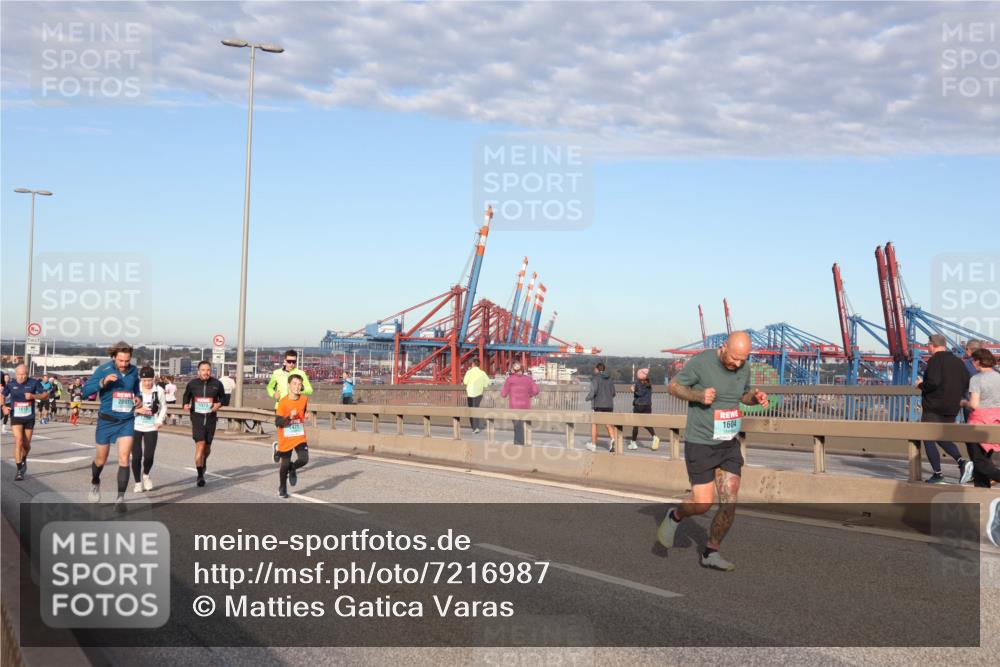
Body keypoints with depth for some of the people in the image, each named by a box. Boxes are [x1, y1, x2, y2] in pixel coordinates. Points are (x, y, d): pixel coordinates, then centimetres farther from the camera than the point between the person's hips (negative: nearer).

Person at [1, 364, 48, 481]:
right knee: (18, 441, -16)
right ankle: (19, 470, -11)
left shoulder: (34, 383, -6)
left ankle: (24, 460, 42)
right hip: (16, 418, -1)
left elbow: (46, 396, -3)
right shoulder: (10, 384, -3)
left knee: (26, 444, 10)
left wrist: (33, 396, -20)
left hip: (29, 418, 1)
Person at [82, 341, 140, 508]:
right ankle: (95, 483, 46)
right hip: (107, 420, -1)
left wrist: (137, 398, -2)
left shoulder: (133, 371, 0)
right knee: (101, 459, 14)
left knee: (124, 458, -11)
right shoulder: (104, 369, -11)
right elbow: (86, 389, -15)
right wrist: (103, 381, -31)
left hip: (127, 421, 1)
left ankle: (120, 498, -6)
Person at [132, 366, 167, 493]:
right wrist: (138, 410, -19)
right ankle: (138, 482, 19)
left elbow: (163, 407, 9)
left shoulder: (159, 390, -2)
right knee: (136, 456, 0)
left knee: (149, 456, -4)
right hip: (135, 426, -1)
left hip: (151, 427, 1)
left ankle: (146, 474, 28)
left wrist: (160, 421, -4)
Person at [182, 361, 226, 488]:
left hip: (211, 417, 2)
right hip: (197, 417, -2)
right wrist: (186, 404, -4)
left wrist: (219, 404, -8)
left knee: (207, 446, 13)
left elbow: (223, 397, 13)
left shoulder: (217, 384, 0)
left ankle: (204, 462, 48)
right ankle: (200, 475, -10)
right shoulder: (192, 384, 0)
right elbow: (186, 396, 16)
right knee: (200, 445, -14)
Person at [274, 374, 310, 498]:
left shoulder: (304, 400, -2)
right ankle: (282, 488, 29)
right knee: (285, 464, 5)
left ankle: (292, 469, 20)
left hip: (300, 437, 3)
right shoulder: (283, 402, -16)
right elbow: (277, 422, -18)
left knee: (304, 459, -14)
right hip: (286, 438, -3)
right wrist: (289, 417, -30)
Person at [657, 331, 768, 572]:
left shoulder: (743, 367, -1)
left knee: (729, 503, -3)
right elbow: (673, 386, -6)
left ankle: (710, 553, 15)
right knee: (703, 503, -6)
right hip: (700, 444, -5)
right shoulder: (701, 362, -17)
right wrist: (698, 395, -26)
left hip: (729, 444, 5)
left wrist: (757, 397, -7)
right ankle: (675, 516, 28)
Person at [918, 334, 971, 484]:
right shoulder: (958, 361, 11)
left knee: (929, 439, 3)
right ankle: (961, 461, -2)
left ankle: (937, 473, 1)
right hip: (952, 409, 8)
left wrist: (921, 385, -6)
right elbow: (967, 384, 10)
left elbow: (933, 382, -25)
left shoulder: (935, 360, -13)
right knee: (942, 438, 20)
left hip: (934, 408, -7)